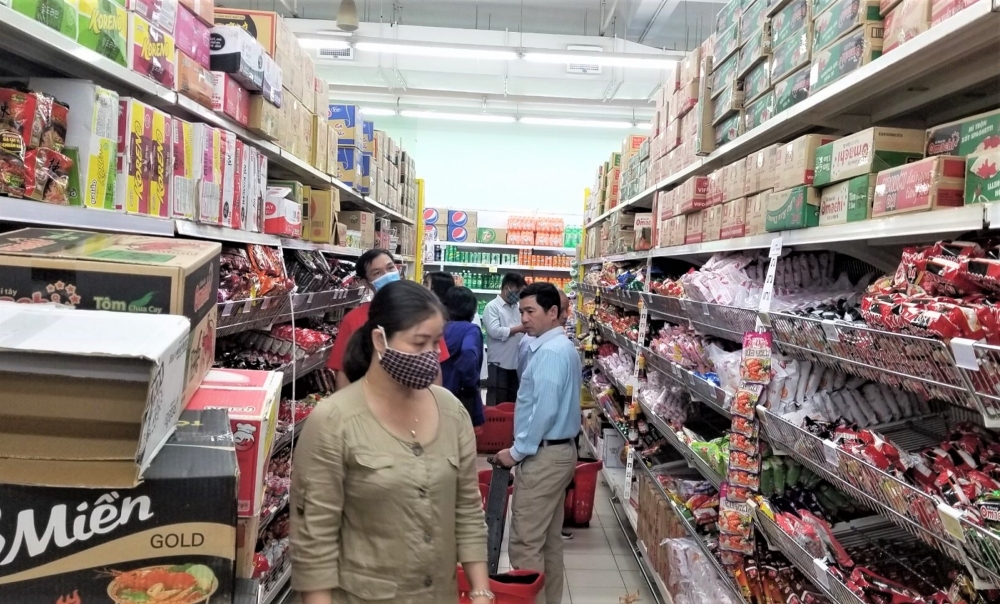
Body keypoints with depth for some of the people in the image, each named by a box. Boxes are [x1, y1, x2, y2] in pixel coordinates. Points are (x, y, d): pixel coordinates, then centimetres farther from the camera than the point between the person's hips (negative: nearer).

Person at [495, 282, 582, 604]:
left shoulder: (550, 352, -19)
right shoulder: (563, 347, 13)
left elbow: (544, 410, -24)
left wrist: (517, 451, -14)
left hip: (543, 455, -10)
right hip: (559, 450, 10)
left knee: (526, 542, -1)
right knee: (550, 538, 17)